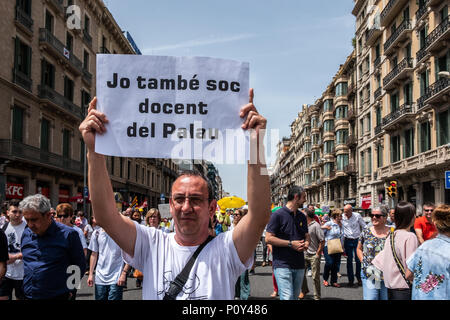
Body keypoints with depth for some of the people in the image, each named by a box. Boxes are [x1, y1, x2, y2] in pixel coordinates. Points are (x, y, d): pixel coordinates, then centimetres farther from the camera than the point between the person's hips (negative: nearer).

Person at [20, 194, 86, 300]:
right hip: (27, 295, 5)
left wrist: (68, 289, -3)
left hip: (57, 296, -4)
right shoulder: (26, 234, 4)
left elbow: (80, 266, -4)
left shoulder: (68, 235, -11)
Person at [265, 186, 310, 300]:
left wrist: (306, 243, 0)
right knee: (287, 297, -14)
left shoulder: (302, 216, 15)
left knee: (295, 296, 13)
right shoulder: (278, 214, -7)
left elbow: (306, 235, 24)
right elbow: (268, 238, -12)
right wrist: (290, 244, -16)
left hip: (299, 265, 7)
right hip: (282, 264, -7)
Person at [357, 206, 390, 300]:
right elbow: (359, 249, 15)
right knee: (370, 297, -3)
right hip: (369, 275, 1)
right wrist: (363, 262, 1)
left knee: (386, 297, 9)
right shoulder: (366, 232, 3)